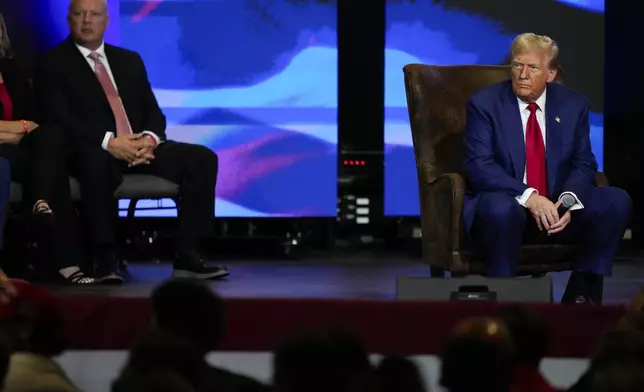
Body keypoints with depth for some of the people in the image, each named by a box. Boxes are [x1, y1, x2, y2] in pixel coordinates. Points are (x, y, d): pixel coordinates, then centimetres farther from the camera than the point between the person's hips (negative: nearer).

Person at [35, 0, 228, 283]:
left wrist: (149, 139, -10)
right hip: (91, 151, -6)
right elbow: (59, 119, -10)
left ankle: (187, 256, -18)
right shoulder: (53, 63, 3)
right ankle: (105, 260, -33)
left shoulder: (129, 60, 20)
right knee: (98, 161, -42)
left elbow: (153, 111, 15)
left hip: (139, 147, 6)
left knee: (202, 158, -16)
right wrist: (109, 142, -22)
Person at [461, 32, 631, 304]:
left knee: (617, 201, -17)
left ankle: (581, 292, -6)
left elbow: (584, 164, 6)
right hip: (506, 204, -4)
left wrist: (568, 200, -17)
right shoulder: (484, 104, -6)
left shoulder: (573, 105, 5)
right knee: (501, 208, -39)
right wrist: (528, 197, -29)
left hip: (556, 209, 4)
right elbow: (478, 165, -16)